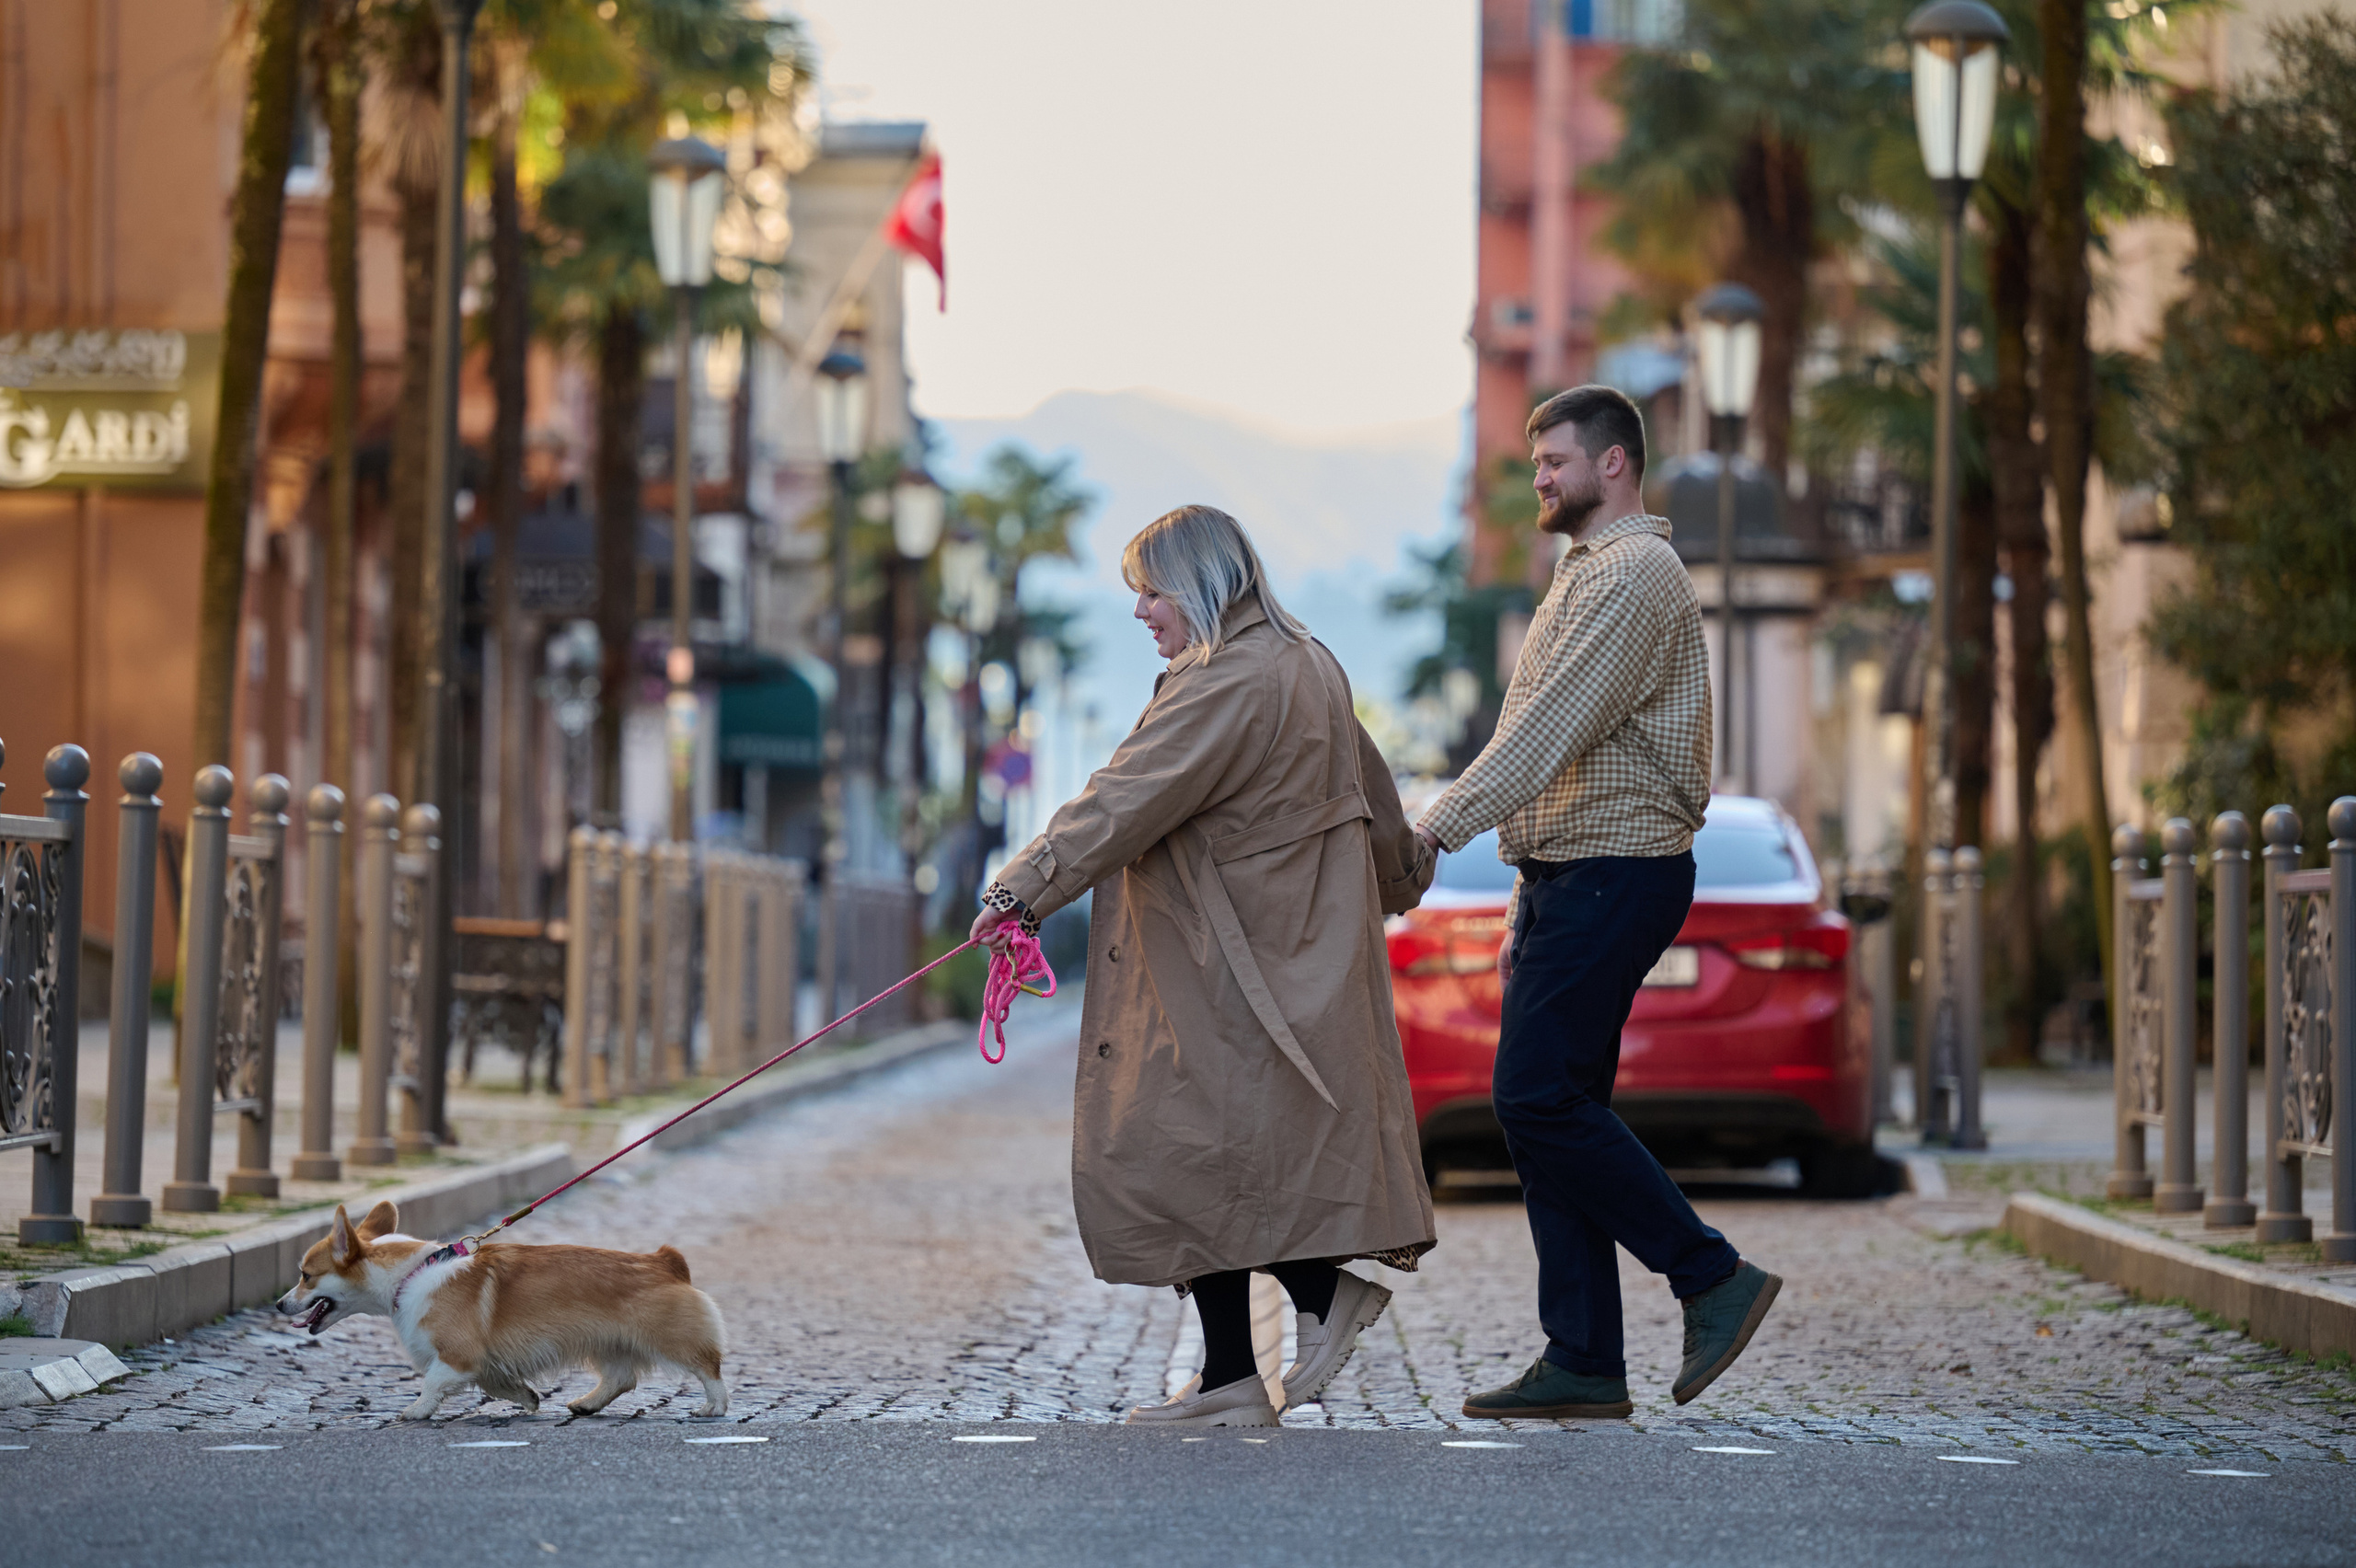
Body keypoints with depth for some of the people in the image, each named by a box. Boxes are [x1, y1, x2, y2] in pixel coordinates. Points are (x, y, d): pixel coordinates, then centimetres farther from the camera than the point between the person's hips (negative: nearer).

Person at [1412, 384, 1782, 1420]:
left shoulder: (1633, 575, -11)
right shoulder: (1587, 576, 23)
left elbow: (1551, 728, -22)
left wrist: (1434, 829, -27)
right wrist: (1528, 902, 22)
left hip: (1612, 873, -10)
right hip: (1567, 873, 10)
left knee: (1539, 1099, -14)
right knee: (1546, 1108, 5)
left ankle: (1711, 1276, -5)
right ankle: (1583, 1365, 5)